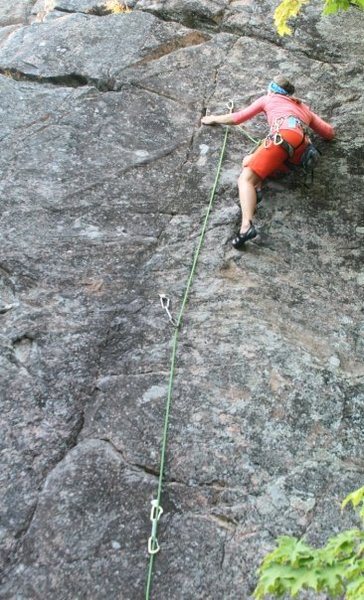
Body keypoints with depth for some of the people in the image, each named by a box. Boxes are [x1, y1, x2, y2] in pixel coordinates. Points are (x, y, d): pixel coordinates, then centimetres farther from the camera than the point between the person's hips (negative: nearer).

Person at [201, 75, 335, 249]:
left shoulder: (269, 98, 31)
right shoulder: (304, 108, 41)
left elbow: (237, 118, 36)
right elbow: (330, 133, 37)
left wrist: (214, 119, 52)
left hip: (283, 137, -5)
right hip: (301, 151, 5)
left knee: (245, 178, -14)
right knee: (248, 161, 19)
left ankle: (247, 226, -42)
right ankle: (256, 189, -17)